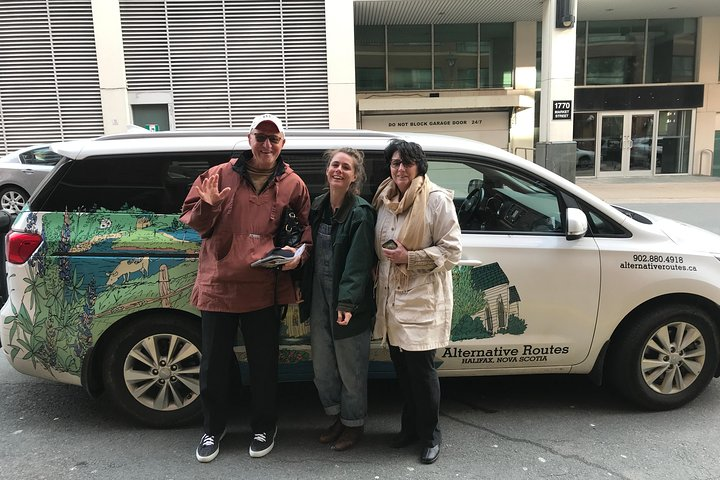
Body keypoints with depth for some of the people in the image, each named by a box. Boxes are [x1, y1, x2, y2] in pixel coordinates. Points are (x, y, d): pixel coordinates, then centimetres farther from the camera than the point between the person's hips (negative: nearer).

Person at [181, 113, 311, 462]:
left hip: (264, 289, 0)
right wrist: (207, 206, -16)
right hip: (218, 286, 1)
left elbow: (307, 229, 10)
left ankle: (264, 427, 36)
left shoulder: (293, 184, 2)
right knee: (214, 365, 12)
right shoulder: (220, 175, 2)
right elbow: (191, 220, 5)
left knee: (263, 365, 13)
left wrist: (300, 253, -10)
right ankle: (213, 428, 35)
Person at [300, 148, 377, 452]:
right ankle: (337, 416, 36)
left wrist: (347, 303, -24)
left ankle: (353, 424, 28)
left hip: (346, 303, -6)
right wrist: (302, 289, 9)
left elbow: (358, 263, -18)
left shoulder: (361, 213, -12)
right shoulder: (318, 207, 9)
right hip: (318, 299, 7)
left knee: (351, 369, 7)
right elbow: (310, 251, 13)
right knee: (322, 367, 16)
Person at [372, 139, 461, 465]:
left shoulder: (437, 200, -10)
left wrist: (409, 258, -19)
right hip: (391, 300, 6)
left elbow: (451, 251, -11)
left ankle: (430, 436, 22)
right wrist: (379, 286, 9)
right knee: (402, 370, 15)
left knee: (421, 370, 3)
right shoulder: (384, 200, 9)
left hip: (422, 300, -6)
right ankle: (410, 428, 34)